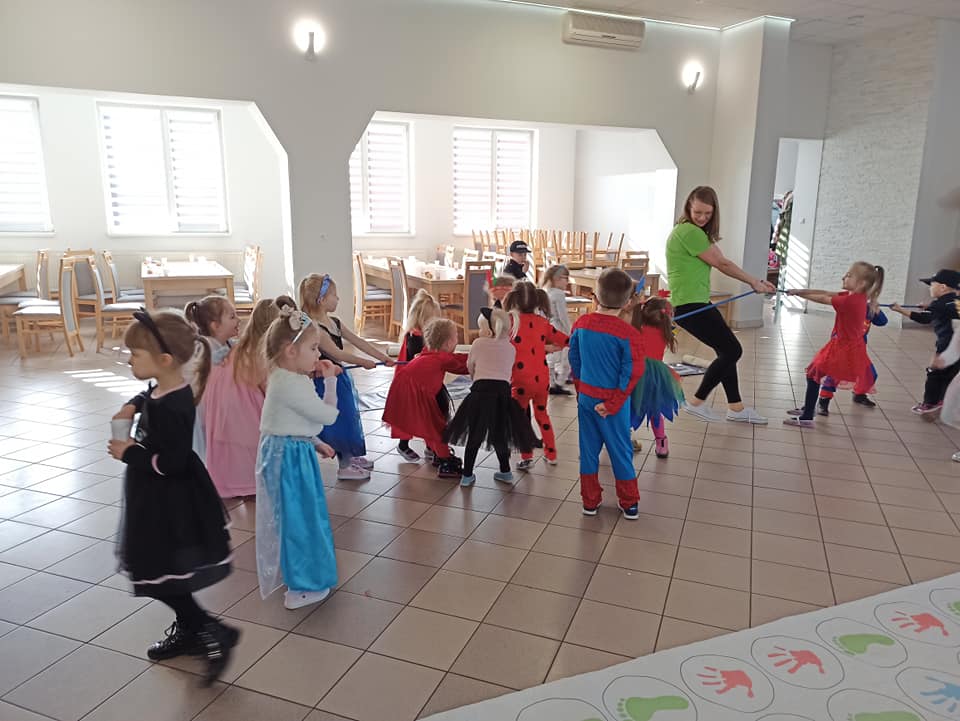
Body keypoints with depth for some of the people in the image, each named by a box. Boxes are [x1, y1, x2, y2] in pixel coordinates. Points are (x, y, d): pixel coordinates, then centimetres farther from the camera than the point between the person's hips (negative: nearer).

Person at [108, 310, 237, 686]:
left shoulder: (169, 408, -29)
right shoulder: (167, 390, 0)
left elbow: (170, 463, -29)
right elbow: (149, 395, 25)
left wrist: (129, 453, -17)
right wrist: (133, 404, 5)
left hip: (168, 505, -10)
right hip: (166, 500, 10)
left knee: (160, 577, 1)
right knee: (159, 573, 23)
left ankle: (215, 632, 9)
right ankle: (188, 631, 38)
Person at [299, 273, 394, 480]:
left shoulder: (334, 322, 6)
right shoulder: (314, 328, -22)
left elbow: (358, 342, 6)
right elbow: (336, 353, -23)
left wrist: (383, 358, 3)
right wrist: (363, 362, -14)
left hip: (339, 376, 9)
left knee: (347, 416, 19)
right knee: (339, 419, 0)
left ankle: (350, 457, 36)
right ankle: (344, 466, 14)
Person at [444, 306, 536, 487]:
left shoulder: (478, 344, 7)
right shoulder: (511, 348, 14)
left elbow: (470, 367, 18)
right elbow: (508, 369, 15)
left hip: (481, 390, -2)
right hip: (503, 390, 3)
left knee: (474, 435, 7)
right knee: (500, 434, 17)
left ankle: (467, 475, 12)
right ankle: (505, 472, 26)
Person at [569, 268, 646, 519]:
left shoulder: (581, 324, -5)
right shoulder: (629, 334, -18)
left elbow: (574, 360, 4)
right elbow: (631, 375, -18)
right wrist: (613, 404, -12)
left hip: (585, 397, 4)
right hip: (613, 400, -3)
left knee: (588, 448, 15)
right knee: (620, 451, 11)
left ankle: (590, 501, 26)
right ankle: (629, 504, 25)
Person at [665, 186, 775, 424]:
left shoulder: (695, 231, 16)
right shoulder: (689, 231, -17)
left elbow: (720, 263, 10)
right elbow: (722, 264, -11)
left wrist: (756, 281, 1)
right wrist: (754, 282, 1)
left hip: (696, 302, 11)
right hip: (690, 305, -11)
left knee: (727, 350, 16)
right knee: (732, 350, -3)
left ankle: (735, 408, 25)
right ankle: (697, 402, 6)